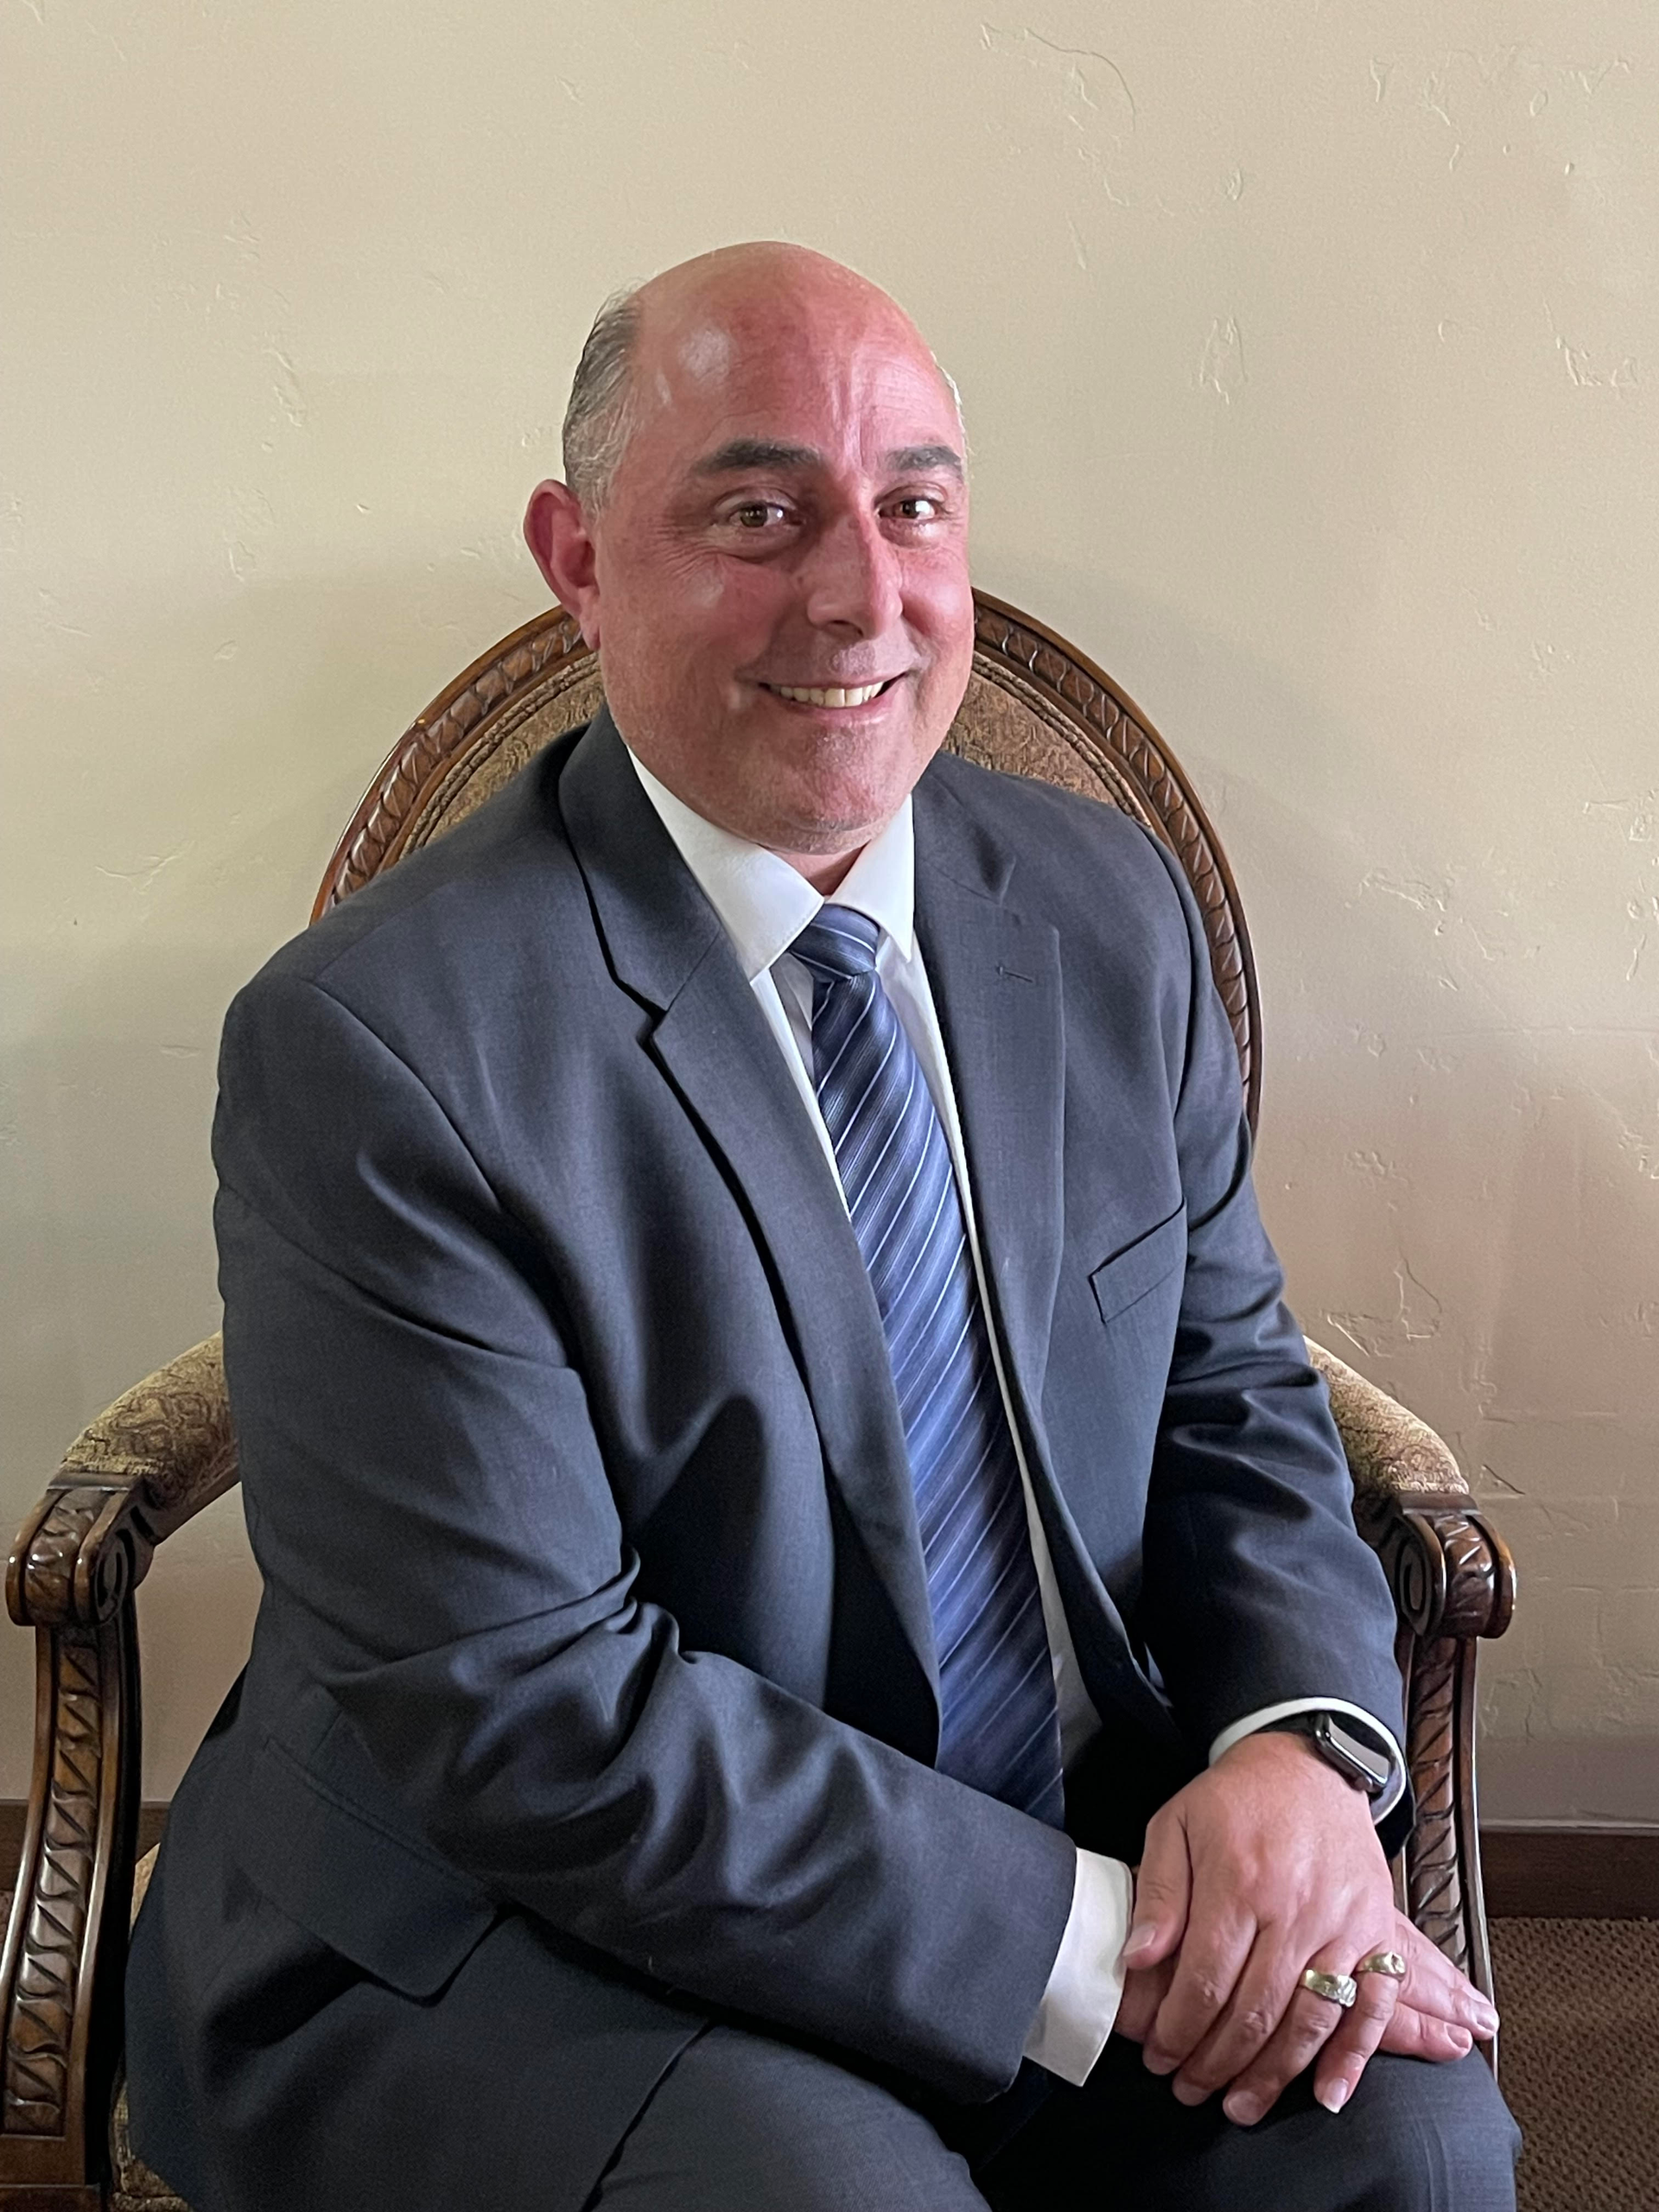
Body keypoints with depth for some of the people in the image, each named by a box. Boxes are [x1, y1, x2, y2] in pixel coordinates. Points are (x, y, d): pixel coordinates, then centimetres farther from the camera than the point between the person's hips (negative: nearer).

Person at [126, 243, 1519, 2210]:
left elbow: (1230, 1385, 6)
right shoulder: (373, 1047, -18)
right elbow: (537, 1715, -20)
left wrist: (1304, 1748, -14)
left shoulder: (1109, 910, 1)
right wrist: (1096, 1945, -20)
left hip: (1088, 1838, 4)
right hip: (516, 1933, -3)